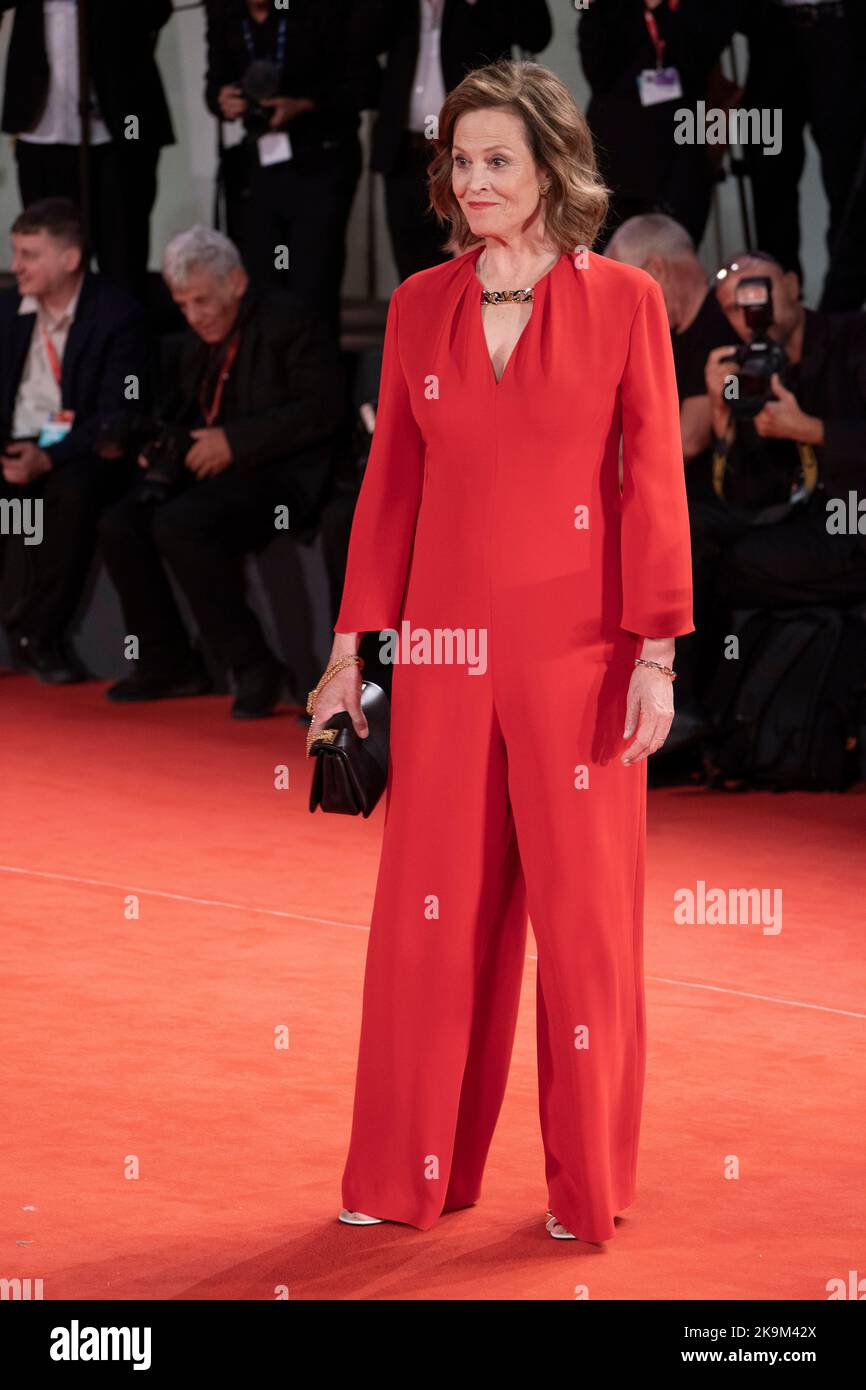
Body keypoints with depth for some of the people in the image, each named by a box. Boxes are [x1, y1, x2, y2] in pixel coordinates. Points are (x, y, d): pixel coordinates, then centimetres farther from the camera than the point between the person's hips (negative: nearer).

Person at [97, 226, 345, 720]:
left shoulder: (288, 323, -10)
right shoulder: (202, 340, 15)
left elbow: (320, 411, -17)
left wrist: (234, 442, -20)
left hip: (282, 476, -8)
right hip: (215, 473, 8)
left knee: (179, 524, -31)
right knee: (120, 524, -11)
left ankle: (253, 666, -22)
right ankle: (168, 663, 1)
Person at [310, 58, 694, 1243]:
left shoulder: (624, 302, -3)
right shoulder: (420, 307, 6)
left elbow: (652, 483, -4)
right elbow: (391, 481, 10)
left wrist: (656, 656, -9)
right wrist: (353, 643, 8)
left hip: (577, 652, -3)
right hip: (445, 645, 3)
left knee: (584, 913, 3)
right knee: (433, 910, 6)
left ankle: (589, 1186, 15)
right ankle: (411, 1175, 16)